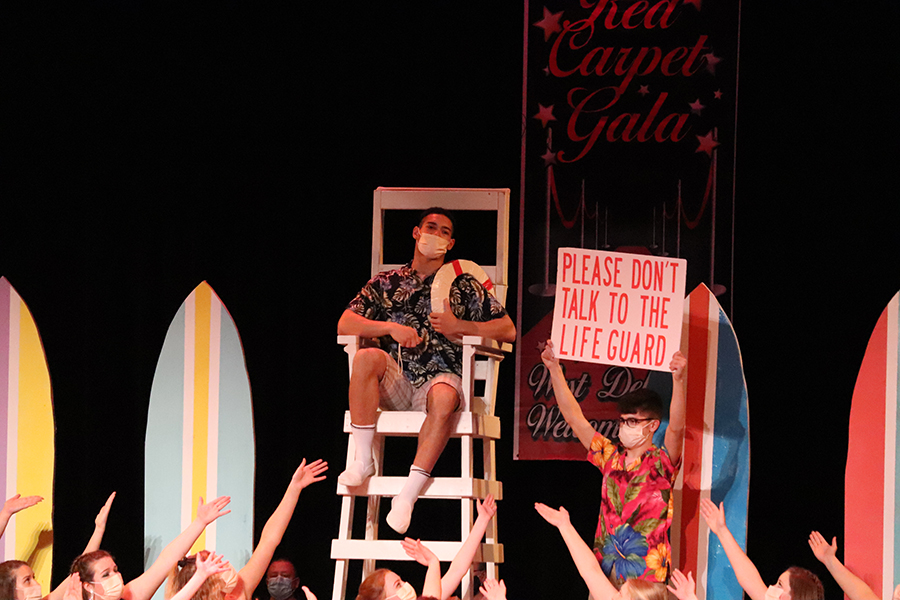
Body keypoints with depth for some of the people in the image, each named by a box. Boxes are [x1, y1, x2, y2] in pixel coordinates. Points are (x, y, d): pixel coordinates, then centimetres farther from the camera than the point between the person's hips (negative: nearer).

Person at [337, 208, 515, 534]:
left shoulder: (464, 286, 14)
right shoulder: (385, 284, 17)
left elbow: (508, 330, 9)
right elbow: (344, 325, 7)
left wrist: (459, 327, -5)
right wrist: (391, 327, -7)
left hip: (441, 376, -1)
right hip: (395, 384, 2)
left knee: (444, 396, -38)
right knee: (366, 357, -31)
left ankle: (408, 494, -39)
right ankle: (363, 459, -28)